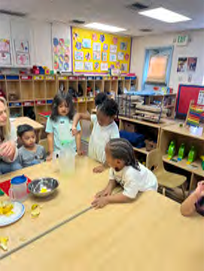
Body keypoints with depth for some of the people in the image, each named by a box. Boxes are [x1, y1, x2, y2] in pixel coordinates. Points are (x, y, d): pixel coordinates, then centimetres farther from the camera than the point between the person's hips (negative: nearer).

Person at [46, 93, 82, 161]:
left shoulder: (74, 118, -2)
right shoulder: (51, 119, -4)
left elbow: (78, 134, 3)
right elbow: (50, 136, -1)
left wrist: (79, 150, 2)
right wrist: (51, 153, -2)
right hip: (58, 153, -1)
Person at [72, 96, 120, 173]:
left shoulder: (114, 130, -23)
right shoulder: (96, 118, -11)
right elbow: (79, 115, -6)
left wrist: (104, 166, -24)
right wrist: (74, 126, -23)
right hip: (91, 159, 5)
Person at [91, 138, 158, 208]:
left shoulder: (131, 173, -42)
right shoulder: (115, 165, -22)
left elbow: (128, 197, -38)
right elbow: (113, 179, -7)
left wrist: (107, 199, -37)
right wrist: (108, 188, -26)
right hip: (131, 187, 7)